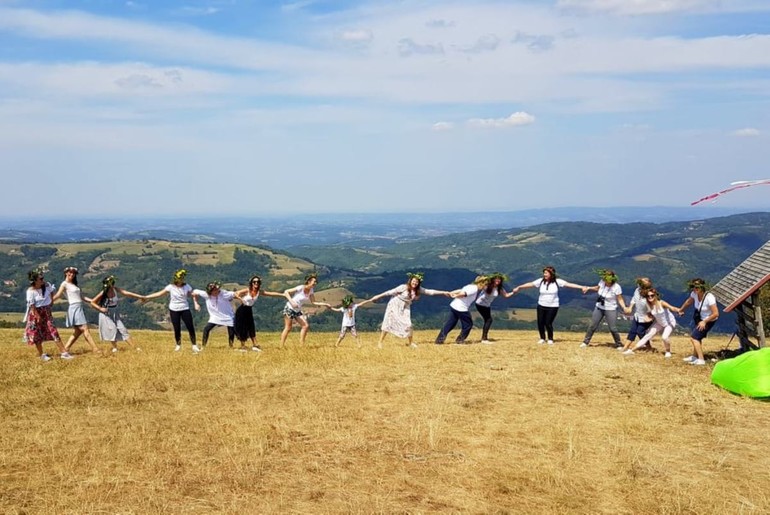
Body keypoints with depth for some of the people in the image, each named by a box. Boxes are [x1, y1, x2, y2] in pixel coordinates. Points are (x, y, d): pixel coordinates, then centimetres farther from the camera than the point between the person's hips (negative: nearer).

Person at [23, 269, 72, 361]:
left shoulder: (47, 285, -6)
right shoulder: (31, 291, -20)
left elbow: (51, 291, 20)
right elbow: (31, 305, -18)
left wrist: (51, 299, 10)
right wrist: (37, 316, -19)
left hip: (46, 312, 4)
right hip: (36, 313, -4)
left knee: (54, 332, -1)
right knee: (37, 335, 6)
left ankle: (63, 353, -2)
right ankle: (41, 355, 19)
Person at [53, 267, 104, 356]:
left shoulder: (74, 285, 20)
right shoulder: (65, 284, -3)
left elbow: (82, 297, 19)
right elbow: (57, 296, -10)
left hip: (80, 308, 9)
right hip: (74, 308, -9)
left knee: (78, 331, 10)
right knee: (85, 329, -11)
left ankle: (66, 349, 15)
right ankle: (95, 349, -13)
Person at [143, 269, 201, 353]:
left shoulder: (187, 286, -2)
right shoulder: (171, 287, -8)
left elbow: (193, 295, 4)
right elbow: (160, 293, -8)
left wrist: (196, 304, -13)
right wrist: (147, 297, -12)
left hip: (185, 309, 1)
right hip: (174, 310, -1)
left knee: (190, 327, -6)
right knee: (177, 329, 2)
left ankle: (194, 345, 5)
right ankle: (178, 345, 24)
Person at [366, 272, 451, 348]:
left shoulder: (419, 290, -5)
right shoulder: (403, 287, -20)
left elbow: (430, 291, -3)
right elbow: (390, 292, -19)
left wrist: (443, 292, -5)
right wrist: (378, 296, -18)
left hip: (405, 308, 4)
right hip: (395, 305, -4)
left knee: (407, 324, -4)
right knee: (388, 323, -6)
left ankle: (410, 342, 14)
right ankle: (380, 342, 0)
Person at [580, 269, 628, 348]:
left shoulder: (616, 287, -23)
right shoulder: (602, 282, -10)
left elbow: (620, 299, -16)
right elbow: (597, 288, 13)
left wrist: (624, 307, -31)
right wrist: (589, 288, 1)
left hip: (611, 310, -4)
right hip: (599, 308, 4)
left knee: (613, 329, -2)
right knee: (592, 326, 9)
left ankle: (619, 344, 17)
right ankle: (586, 342, 23)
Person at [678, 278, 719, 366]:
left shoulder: (709, 297, -34)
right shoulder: (694, 294, -13)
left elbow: (716, 313, -32)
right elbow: (688, 302, 11)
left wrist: (704, 322, -27)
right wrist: (681, 310, 22)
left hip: (709, 320, -8)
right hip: (700, 318, 8)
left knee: (693, 337, -15)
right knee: (697, 337, 24)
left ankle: (701, 360, -13)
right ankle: (694, 356, 43)